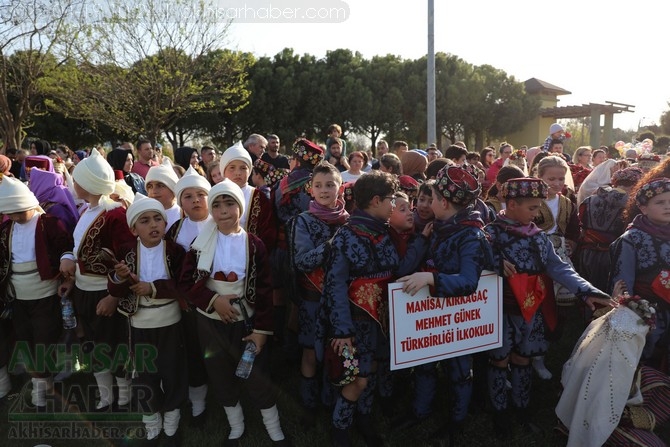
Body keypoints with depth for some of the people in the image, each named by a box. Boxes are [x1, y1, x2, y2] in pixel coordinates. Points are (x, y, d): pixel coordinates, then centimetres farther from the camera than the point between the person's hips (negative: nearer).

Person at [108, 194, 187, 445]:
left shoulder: (175, 250, -11)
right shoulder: (126, 252, -5)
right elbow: (115, 291, -7)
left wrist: (153, 288, -27)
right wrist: (120, 278, -28)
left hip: (170, 323, -1)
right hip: (140, 324, 2)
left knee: (172, 372, 11)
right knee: (144, 375, 13)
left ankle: (171, 425, 35)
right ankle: (152, 426, 36)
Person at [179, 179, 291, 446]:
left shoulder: (254, 245, -9)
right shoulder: (201, 244, -4)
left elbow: (264, 291, -8)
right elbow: (186, 281, -4)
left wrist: (261, 329, -11)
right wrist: (213, 300, -19)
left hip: (246, 322, -2)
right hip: (211, 322, 2)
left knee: (259, 378, 5)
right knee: (221, 378, 16)